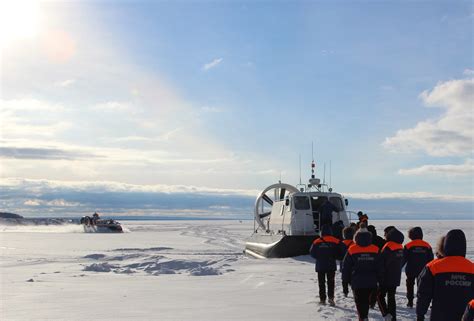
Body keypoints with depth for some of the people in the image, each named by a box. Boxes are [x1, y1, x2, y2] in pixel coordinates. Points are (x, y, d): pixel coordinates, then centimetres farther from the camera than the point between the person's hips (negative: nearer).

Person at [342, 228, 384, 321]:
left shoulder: (352, 250, -9)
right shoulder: (375, 250, -2)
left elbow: (346, 267, -3)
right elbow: (380, 267, 4)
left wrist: (346, 279, 8)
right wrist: (379, 279, 14)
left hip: (357, 282, -3)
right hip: (371, 282, 3)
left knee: (359, 300, 4)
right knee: (366, 299, 17)